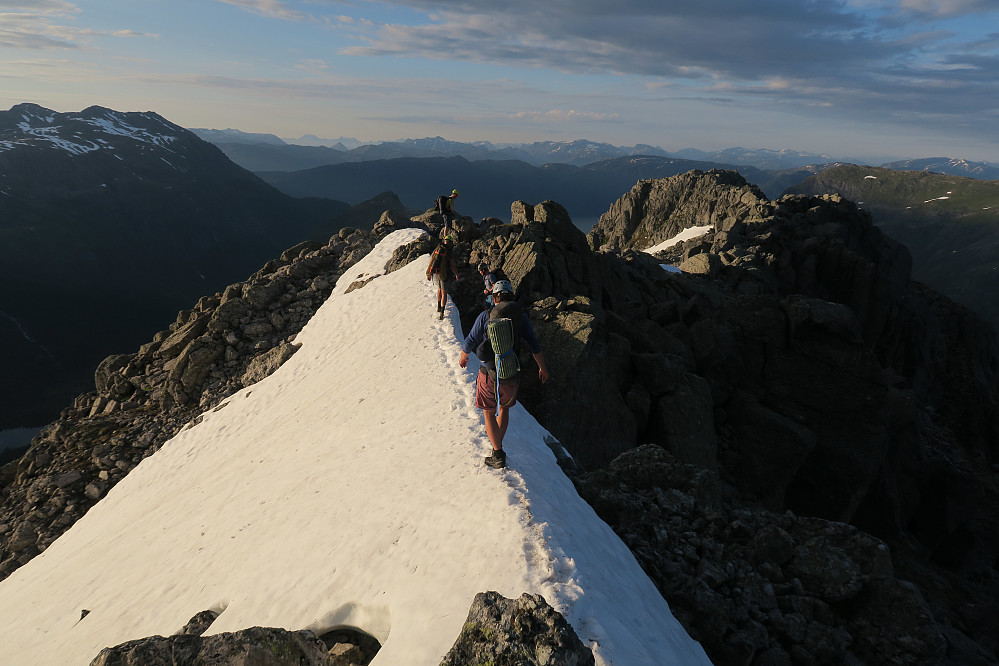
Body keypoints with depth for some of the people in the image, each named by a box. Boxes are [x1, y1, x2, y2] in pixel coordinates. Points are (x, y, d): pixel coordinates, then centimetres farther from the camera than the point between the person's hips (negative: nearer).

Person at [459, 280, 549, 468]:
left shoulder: (485, 316, -8)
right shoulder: (521, 316, -2)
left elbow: (470, 342, -2)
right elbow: (534, 346, 1)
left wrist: (463, 358, 20)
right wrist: (543, 368, 16)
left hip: (488, 375, -2)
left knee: (489, 413, 13)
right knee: (504, 408, 26)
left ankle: (498, 455, 9)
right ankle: (497, 443, 38)